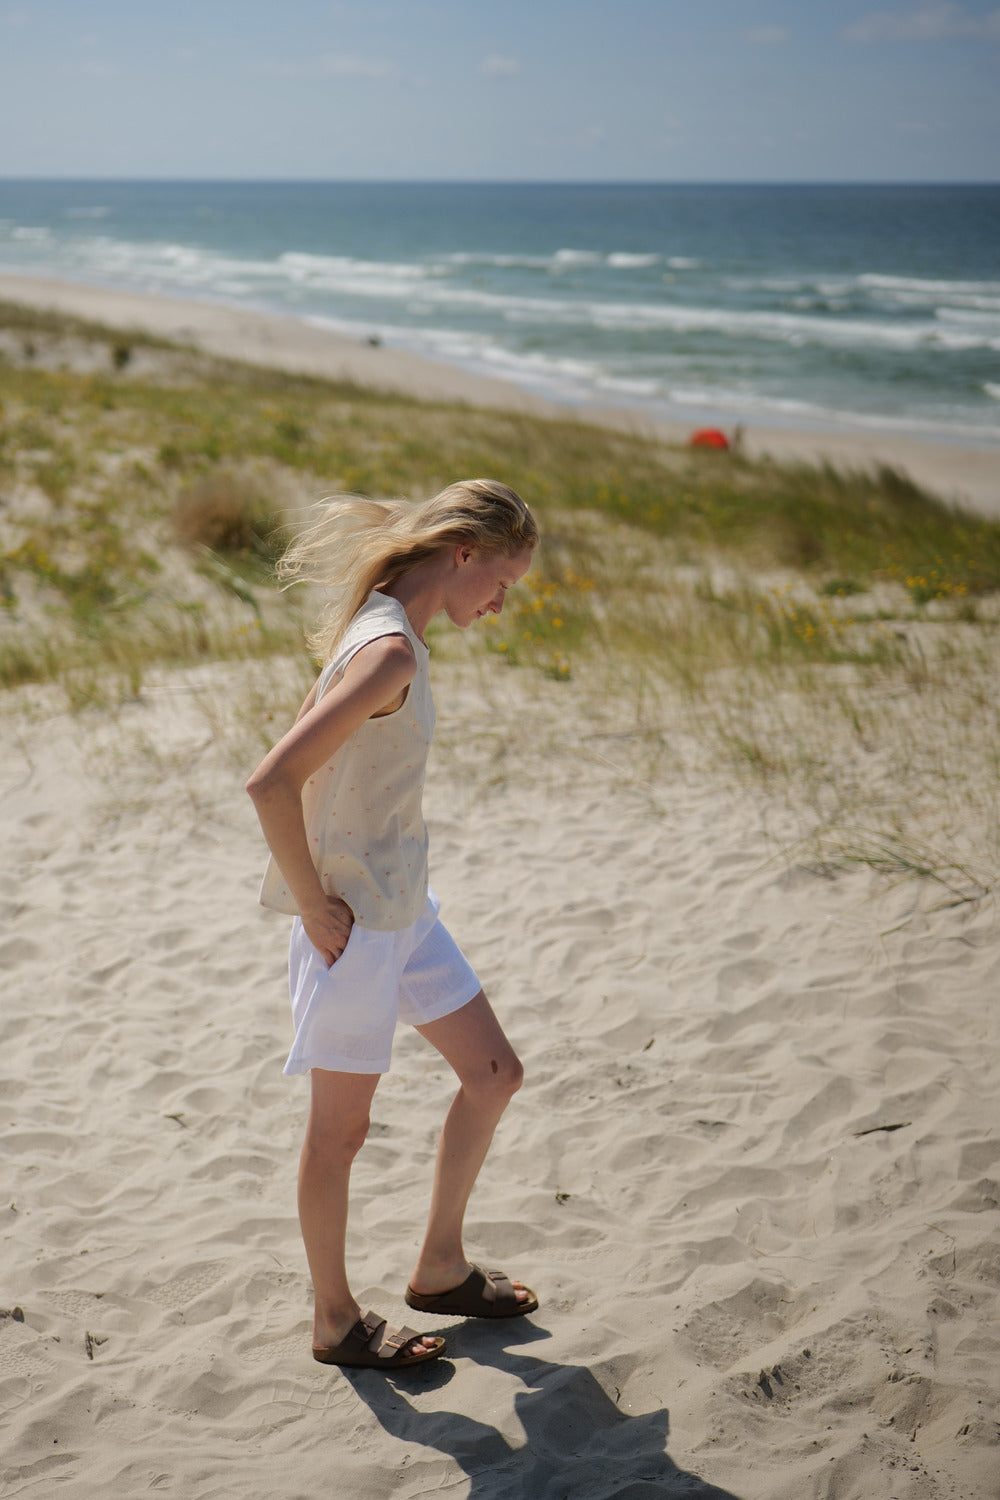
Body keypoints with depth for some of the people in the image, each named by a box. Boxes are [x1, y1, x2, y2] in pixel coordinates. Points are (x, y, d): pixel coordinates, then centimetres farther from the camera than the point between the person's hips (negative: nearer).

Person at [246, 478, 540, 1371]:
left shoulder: (383, 628, 6)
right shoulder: (391, 651, -24)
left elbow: (314, 728, 22)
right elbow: (272, 782, -32)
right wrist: (315, 903, -20)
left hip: (403, 906, 10)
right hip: (355, 922, -10)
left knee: (494, 1072, 17)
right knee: (341, 1125, 6)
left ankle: (441, 1268, 32)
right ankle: (337, 1322, 24)